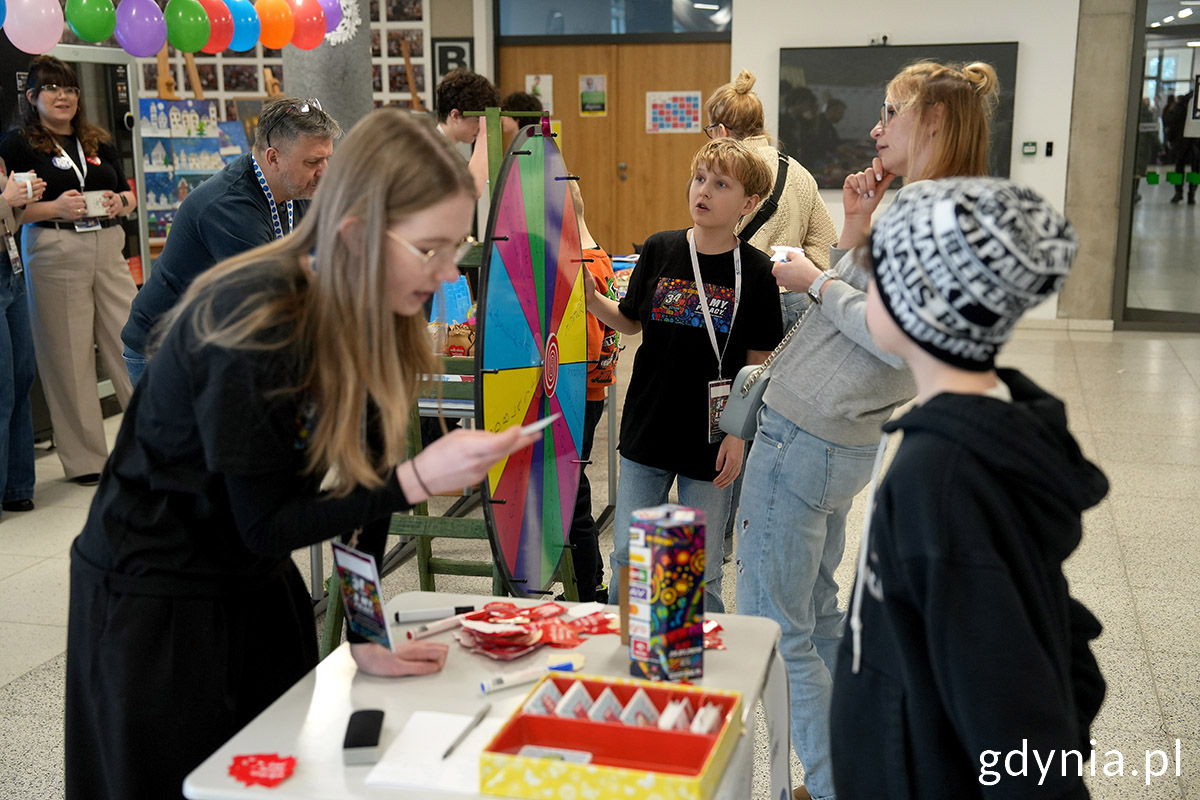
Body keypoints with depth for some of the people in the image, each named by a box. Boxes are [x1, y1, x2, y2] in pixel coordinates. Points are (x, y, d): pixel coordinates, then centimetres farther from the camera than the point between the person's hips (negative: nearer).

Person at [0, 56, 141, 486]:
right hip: (53, 253, -4)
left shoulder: (100, 142, 16)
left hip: (108, 248, 4)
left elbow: (130, 195, 20)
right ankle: (85, 459, 8)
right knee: (69, 355, 0)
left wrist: (119, 203, -3)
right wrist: (54, 208, -19)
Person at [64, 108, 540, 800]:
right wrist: (418, 479, -31)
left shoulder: (374, 318, -6)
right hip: (154, 605, -7)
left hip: (260, 584, 7)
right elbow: (263, 524, -24)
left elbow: (361, 480, -5)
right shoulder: (256, 325, -29)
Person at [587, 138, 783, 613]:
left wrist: (739, 433, -10)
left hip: (711, 442, -2)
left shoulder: (755, 271, -6)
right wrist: (589, 297, -5)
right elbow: (630, 322, 12)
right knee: (627, 559, 11)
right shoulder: (659, 251, 0)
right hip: (647, 430, 3)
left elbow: (759, 364, -3)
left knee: (701, 573, 6)